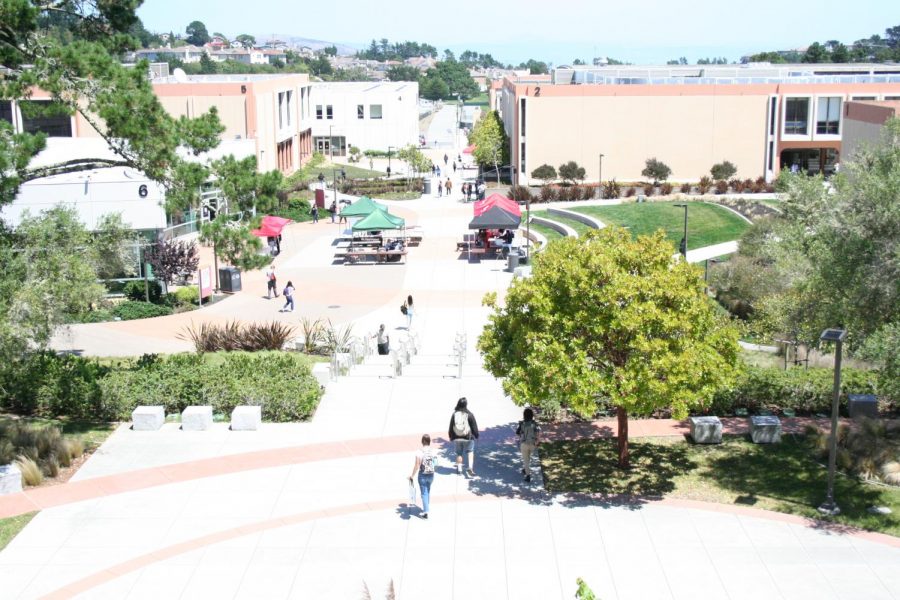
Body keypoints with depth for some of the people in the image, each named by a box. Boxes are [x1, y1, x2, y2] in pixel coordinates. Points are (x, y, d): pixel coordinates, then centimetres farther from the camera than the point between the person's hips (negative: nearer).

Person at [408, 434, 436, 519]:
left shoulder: (419, 453, -19)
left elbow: (417, 466, -16)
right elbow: (435, 464, -4)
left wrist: (412, 476, -5)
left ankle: (425, 512, 0)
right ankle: (426, 509, 34)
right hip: (431, 474, 4)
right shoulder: (432, 452, -9)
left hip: (422, 475, -4)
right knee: (428, 492, 22)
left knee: (424, 493, 5)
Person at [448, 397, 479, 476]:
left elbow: (451, 427, 3)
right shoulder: (469, 414, -12)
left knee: (459, 453, 15)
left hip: (457, 438, 3)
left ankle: (459, 469, 19)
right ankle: (470, 467, -9)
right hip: (468, 437, -3)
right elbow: (474, 426, -7)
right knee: (470, 452, 7)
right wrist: (476, 435, 7)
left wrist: (451, 437, 14)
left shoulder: (454, 414, -4)